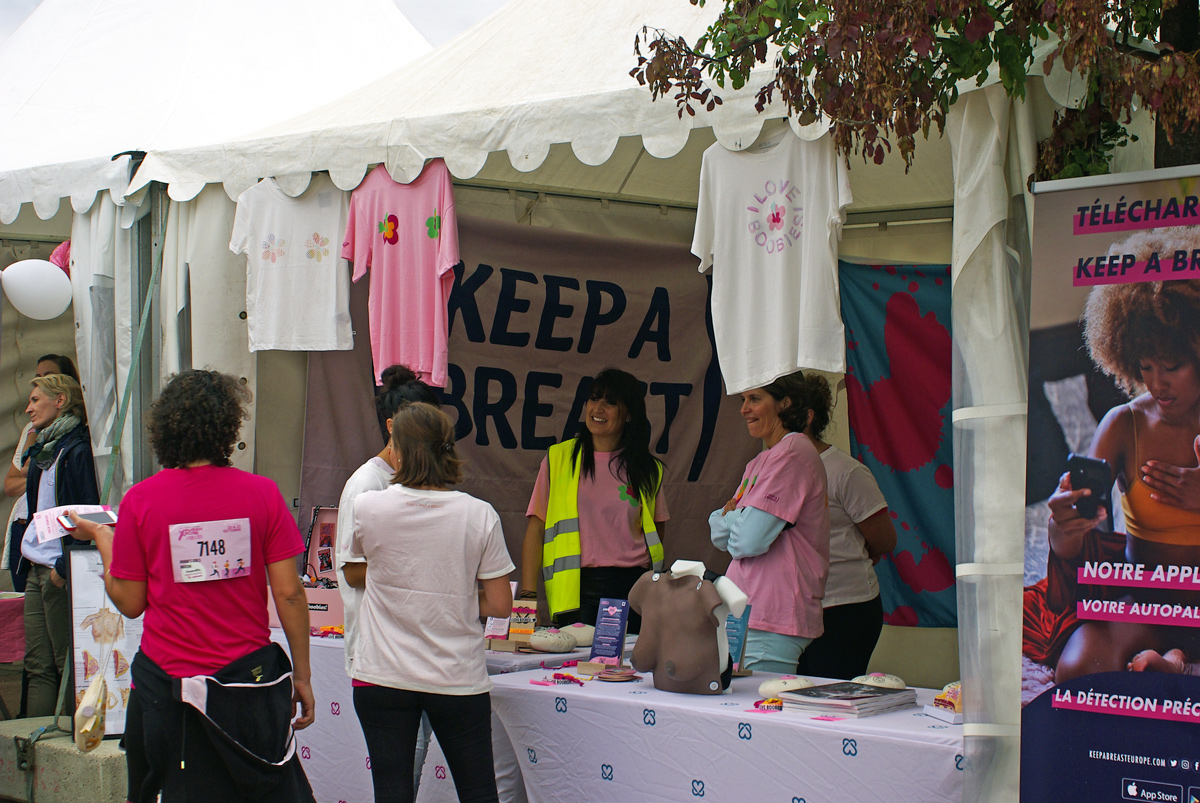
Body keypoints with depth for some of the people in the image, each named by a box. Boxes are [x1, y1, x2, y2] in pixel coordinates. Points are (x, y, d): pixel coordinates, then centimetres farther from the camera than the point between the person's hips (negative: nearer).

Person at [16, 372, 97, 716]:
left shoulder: (77, 451, -12)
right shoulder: (43, 450, 18)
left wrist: (63, 566, -19)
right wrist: (27, 554, 19)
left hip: (61, 572, -10)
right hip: (37, 570, 10)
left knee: (68, 664, -5)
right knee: (38, 666, 9)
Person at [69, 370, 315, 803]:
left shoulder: (140, 499, -6)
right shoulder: (261, 493, -5)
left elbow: (129, 602, 0)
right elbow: (289, 594, -6)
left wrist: (102, 539, 15)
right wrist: (302, 676, 4)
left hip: (166, 680, 1)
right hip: (249, 673, 0)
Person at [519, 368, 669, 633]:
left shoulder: (648, 469, 11)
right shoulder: (558, 459, 7)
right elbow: (536, 530, 5)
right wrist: (528, 595, -3)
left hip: (634, 587, 1)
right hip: (579, 590, -1)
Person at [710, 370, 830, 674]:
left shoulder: (794, 452, -12)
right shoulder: (759, 463, 18)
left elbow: (749, 540, -19)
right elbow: (719, 535, 15)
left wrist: (729, 517, 2)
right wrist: (734, 516, -6)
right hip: (747, 614, 9)